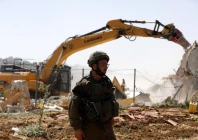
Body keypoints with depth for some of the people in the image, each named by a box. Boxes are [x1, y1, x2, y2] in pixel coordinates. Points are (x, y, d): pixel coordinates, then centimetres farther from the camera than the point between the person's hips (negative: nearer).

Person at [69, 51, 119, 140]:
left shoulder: (107, 81, 3)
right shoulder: (83, 84, -16)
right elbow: (73, 107, -14)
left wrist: (111, 116, 17)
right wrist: (77, 128, -15)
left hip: (106, 126, 6)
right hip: (90, 127, -6)